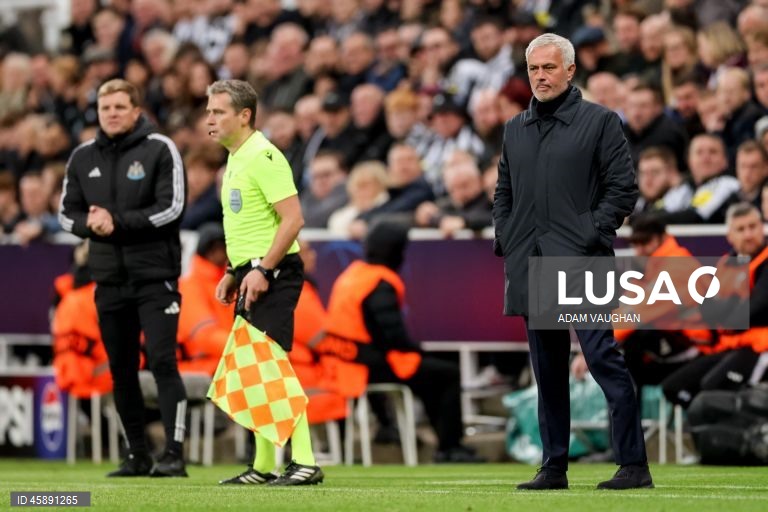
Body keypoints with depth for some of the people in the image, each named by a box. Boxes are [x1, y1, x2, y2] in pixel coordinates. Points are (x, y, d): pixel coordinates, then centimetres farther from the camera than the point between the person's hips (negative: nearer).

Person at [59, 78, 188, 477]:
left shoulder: (160, 150, -5)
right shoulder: (83, 157, 10)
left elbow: (171, 208, -12)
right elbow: (67, 213, 13)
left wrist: (118, 221, -17)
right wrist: (90, 224, -9)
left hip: (155, 276, -5)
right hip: (109, 279, 5)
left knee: (162, 362, -11)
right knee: (121, 369, 8)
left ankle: (174, 453, -12)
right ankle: (137, 455, 17)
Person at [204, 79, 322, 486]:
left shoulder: (264, 157, -14)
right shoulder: (235, 160, 17)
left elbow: (293, 219, -21)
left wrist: (262, 270, -23)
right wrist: (232, 274, 21)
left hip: (272, 276, -10)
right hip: (251, 275, 10)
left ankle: (304, 463, -15)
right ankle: (262, 467, 16)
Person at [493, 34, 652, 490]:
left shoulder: (600, 122, 1)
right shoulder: (516, 129, 17)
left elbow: (623, 187, -3)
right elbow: (504, 192, 23)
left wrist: (592, 234, -12)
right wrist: (506, 242, 9)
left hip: (581, 263, -6)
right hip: (530, 264, 6)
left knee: (604, 358, -11)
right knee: (548, 370, 9)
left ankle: (634, 465, -9)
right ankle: (554, 467, 13)